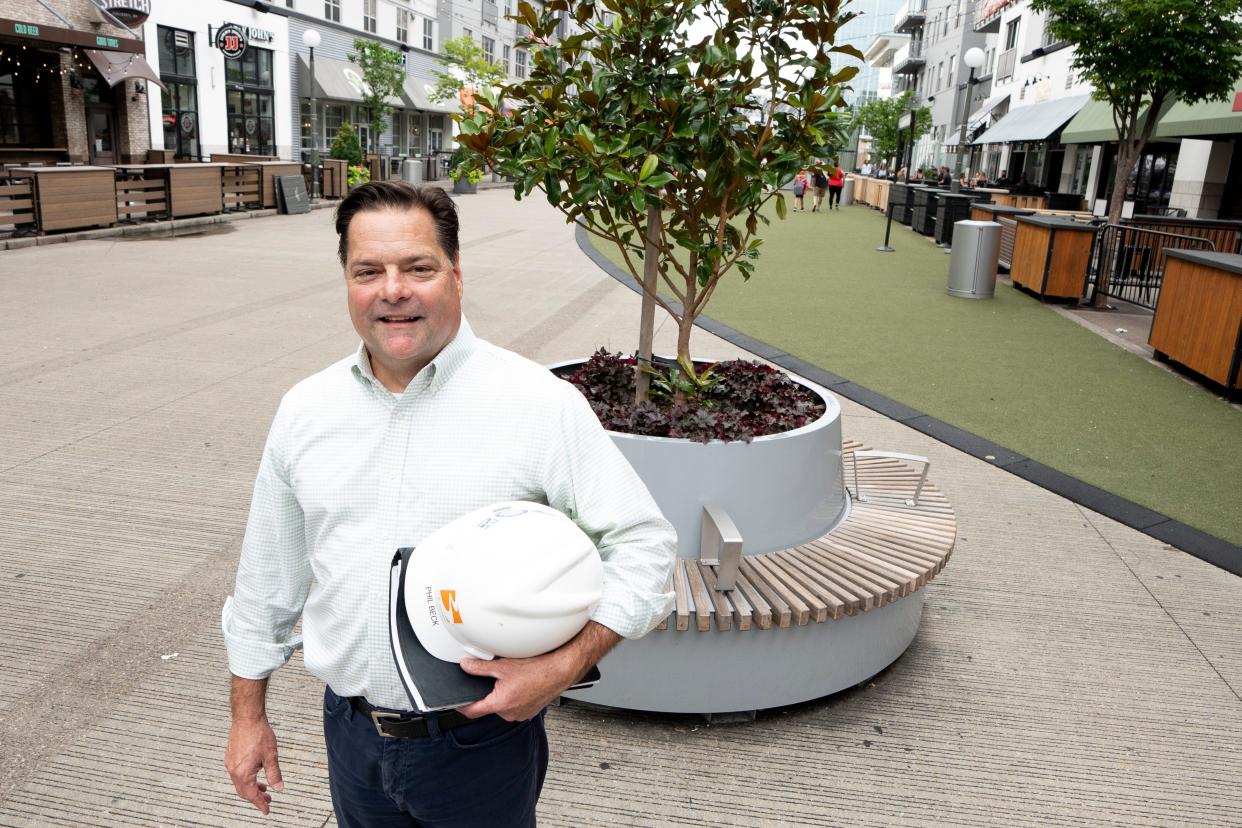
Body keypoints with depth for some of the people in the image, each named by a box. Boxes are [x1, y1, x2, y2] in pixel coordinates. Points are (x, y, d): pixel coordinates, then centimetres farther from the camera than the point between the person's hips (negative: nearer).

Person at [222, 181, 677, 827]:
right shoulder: (304, 410, 0)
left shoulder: (541, 403, -14)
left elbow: (643, 544, -13)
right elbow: (266, 578, 9)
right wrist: (247, 714, 13)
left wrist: (565, 666, -24)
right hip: (351, 735, 4)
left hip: (482, 744, -3)